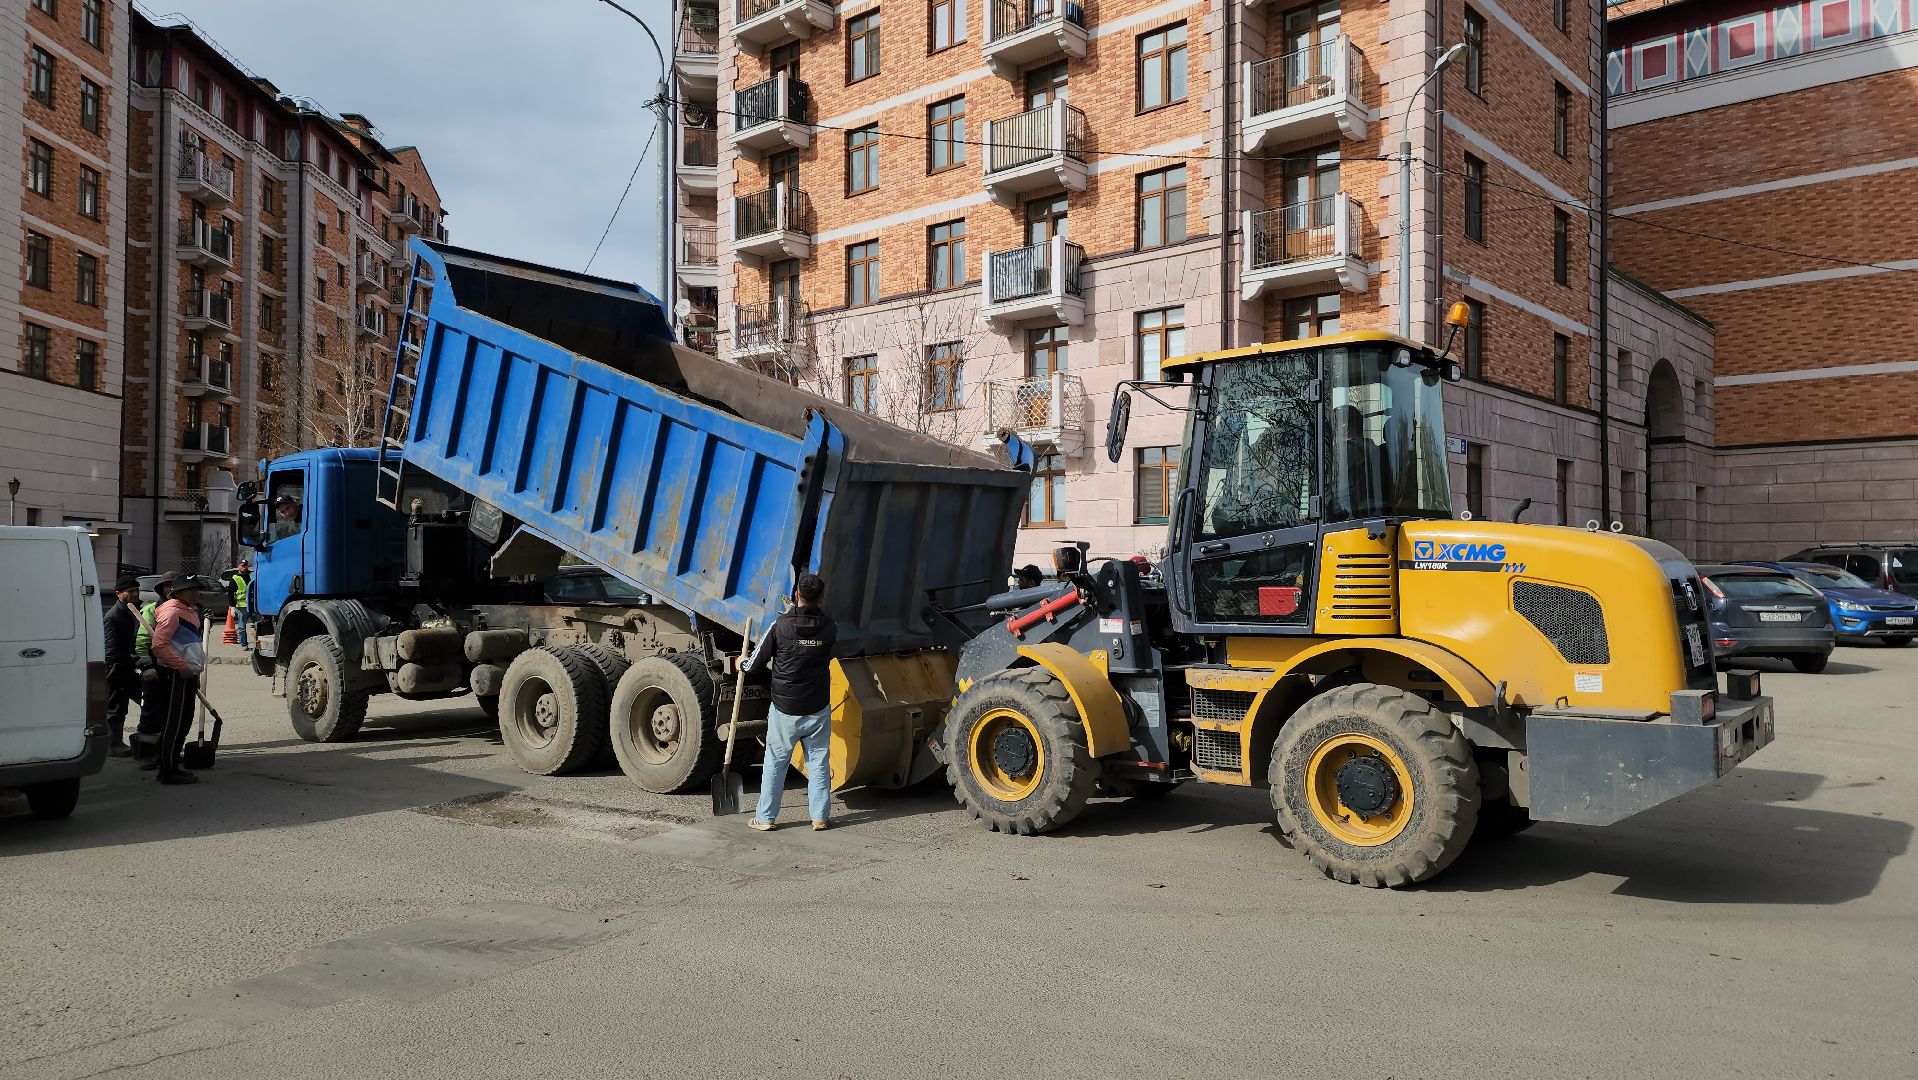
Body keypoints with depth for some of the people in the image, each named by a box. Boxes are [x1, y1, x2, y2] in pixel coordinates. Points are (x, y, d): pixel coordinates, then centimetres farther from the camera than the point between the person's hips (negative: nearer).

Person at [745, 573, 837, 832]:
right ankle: (819, 817, 14)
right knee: (819, 762, 11)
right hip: (819, 709, 2)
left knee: (775, 762, 10)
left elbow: (754, 666, -6)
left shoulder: (780, 626, -12)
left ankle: (766, 818, 16)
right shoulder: (829, 628, -5)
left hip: (785, 709, -2)